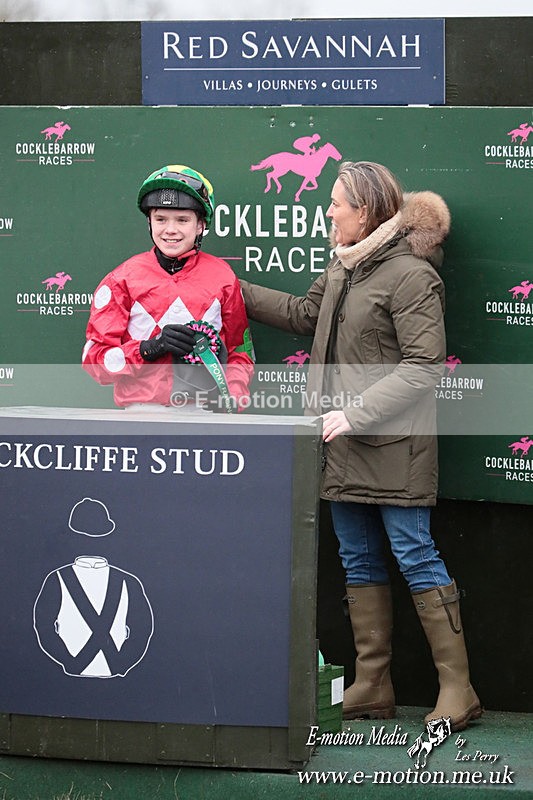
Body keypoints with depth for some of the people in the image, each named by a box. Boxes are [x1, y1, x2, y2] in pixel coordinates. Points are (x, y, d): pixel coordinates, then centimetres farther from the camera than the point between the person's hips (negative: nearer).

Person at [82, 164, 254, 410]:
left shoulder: (222, 276, 11)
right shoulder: (122, 279, 7)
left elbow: (239, 351, 18)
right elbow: (95, 359, 4)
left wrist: (233, 398, -1)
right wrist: (150, 348, -11)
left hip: (203, 416, 1)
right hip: (141, 412, -1)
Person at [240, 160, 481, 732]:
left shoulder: (411, 275, -14)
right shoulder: (342, 267, 11)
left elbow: (423, 367, -18)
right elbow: (304, 315, 29)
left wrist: (356, 413, -20)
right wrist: (237, 291, 30)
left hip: (393, 445, -8)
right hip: (343, 444, 9)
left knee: (415, 556, -6)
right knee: (359, 561, 11)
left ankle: (457, 688, 2)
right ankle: (372, 689, 19)